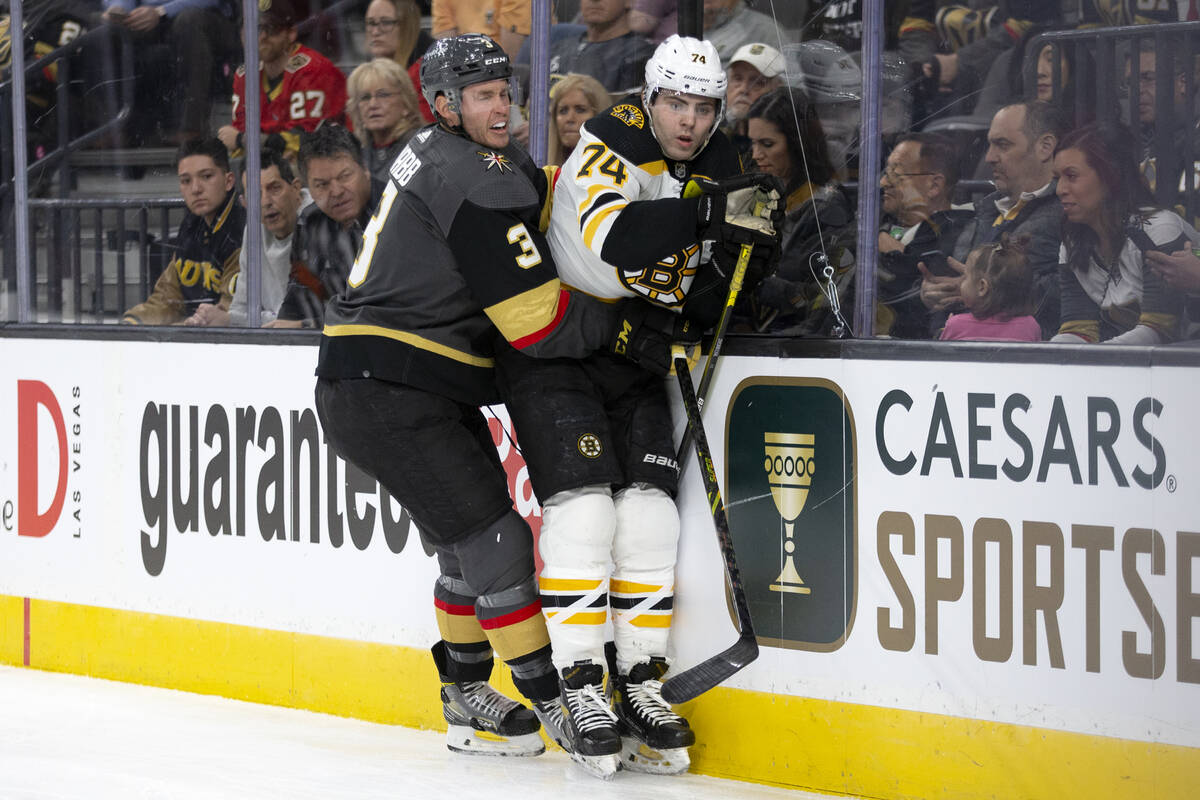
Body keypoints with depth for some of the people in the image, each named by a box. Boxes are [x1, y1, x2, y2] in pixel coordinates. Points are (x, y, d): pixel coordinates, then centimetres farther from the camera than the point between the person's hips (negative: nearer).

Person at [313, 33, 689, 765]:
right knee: (494, 538, -9)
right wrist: (630, 329, -9)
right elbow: (540, 322, -20)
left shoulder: (457, 158, 12)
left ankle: (468, 704, 27)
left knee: (471, 545, 16)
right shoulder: (474, 182, -19)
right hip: (385, 394, -11)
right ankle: (557, 705, -3)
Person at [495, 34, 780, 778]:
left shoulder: (718, 170, 2)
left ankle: (640, 686, 4)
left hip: (637, 355, 6)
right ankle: (582, 685, -12)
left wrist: (741, 262, -17)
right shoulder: (611, 146, -18)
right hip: (551, 346, -6)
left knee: (649, 511, -3)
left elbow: (698, 304, 3)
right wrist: (712, 208, -44)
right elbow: (615, 239, -38)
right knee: (583, 504, -17)